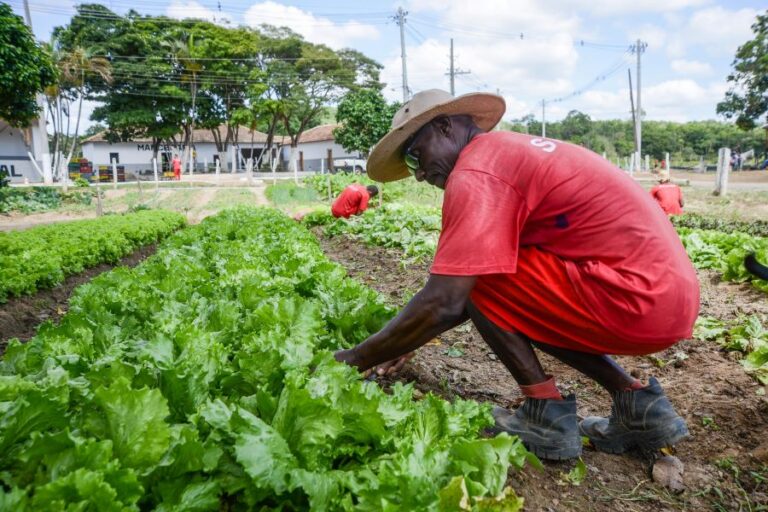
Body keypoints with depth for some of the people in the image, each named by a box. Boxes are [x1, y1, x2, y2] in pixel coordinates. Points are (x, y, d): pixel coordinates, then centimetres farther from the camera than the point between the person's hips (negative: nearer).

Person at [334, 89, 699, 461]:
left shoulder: (476, 173, -13)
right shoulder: (509, 151, 18)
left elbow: (442, 304, -19)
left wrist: (356, 359, -4)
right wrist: (409, 342, 21)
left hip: (637, 300, -10)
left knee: (476, 277, -6)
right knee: (520, 307, 24)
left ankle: (549, 418, 2)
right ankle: (639, 405, 16)